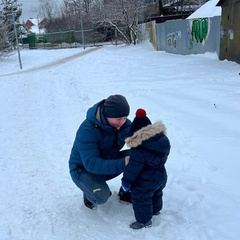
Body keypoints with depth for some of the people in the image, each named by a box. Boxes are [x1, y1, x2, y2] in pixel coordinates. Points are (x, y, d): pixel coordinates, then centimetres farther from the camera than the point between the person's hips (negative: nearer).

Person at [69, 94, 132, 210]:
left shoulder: (124, 123, -12)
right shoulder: (87, 131, -32)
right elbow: (91, 164, -37)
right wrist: (121, 164, -47)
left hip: (107, 161, 6)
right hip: (83, 169, -6)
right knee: (102, 196, -33)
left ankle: (126, 192, 4)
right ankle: (89, 192, 4)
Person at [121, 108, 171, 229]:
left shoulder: (139, 150, -31)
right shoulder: (162, 139, -9)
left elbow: (132, 168, -22)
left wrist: (126, 181, -6)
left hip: (145, 183, -8)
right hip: (161, 177, 8)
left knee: (141, 199, 12)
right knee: (156, 194, 31)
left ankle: (144, 220, 25)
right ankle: (155, 210, 53)